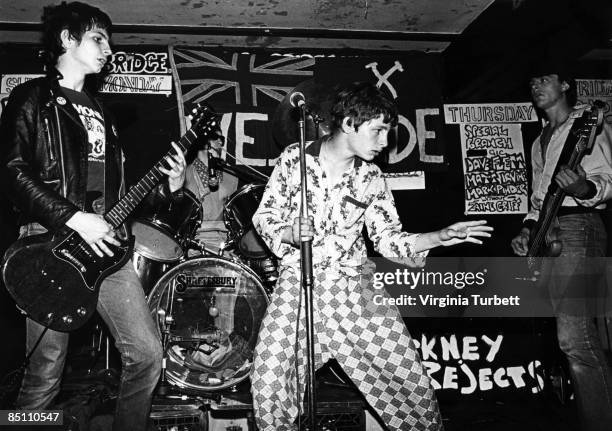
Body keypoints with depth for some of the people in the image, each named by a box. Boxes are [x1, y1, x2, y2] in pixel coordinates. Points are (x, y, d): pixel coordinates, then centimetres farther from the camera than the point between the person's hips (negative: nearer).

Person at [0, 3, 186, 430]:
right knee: (45, 376, -2)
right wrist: (74, 219, -18)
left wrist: (168, 186, 6)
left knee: (148, 354, 2)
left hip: (106, 245, 6)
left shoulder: (99, 111, 24)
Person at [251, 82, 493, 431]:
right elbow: (264, 217, 3)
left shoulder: (371, 178, 4)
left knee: (413, 380, -4)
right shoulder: (295, 158, -1)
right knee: (269, 382, -12)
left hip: (354, 287, 2)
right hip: (298, 284, -1)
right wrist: (290, 233, -17)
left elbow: (390, 240, 5)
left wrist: (440, 237, -9)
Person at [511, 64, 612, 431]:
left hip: (577, 226, -8)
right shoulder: (541, 141, 23)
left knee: (573, 335, -15)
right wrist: (528, 229, 14)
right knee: (581, 332, 11)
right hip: (547, 232, 8)